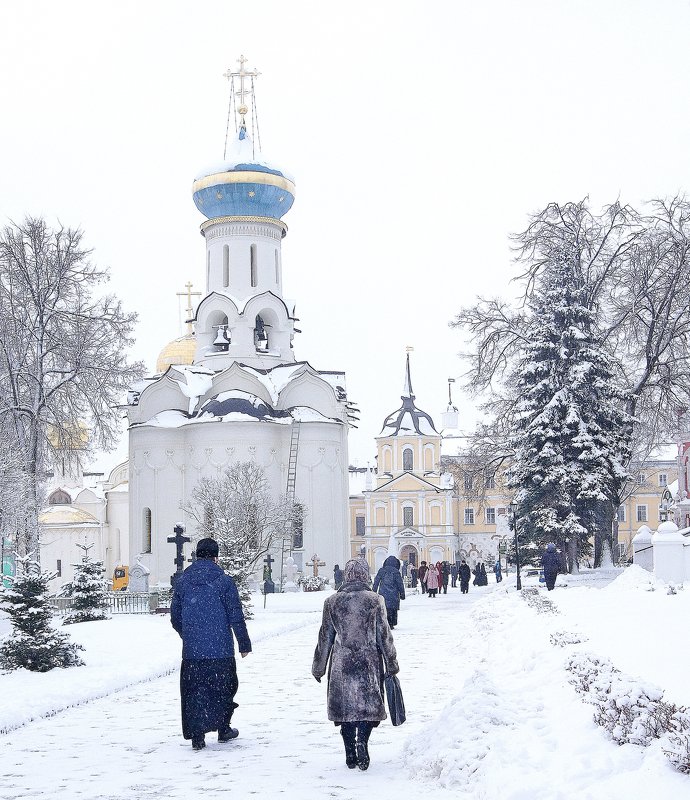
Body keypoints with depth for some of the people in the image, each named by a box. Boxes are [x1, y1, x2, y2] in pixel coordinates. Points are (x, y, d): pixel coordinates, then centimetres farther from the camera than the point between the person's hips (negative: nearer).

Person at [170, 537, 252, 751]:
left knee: (194, 691, 6)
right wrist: (244, 644, 4)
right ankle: (223, 728, 23)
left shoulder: (182, 581, 4)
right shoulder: (223, 581, -6)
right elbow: (236, 616, -5)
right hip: (221, 650, -2)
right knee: (224, 688, 14)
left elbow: (175, 617, 11)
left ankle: (197, 735, 0)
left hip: (191, 651, 2)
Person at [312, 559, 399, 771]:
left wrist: (318, 667, 15)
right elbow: (384, 636, -1)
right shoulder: (375, 601, -4)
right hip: (369, 664, -1)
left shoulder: (331, 602, 1)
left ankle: (350, 754, 9)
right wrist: (391, 665, 8)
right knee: (369, 704, 6)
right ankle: (362, 740, -18)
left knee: (345, 706, 9)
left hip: (341, 664, 2)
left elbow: (325, 638, 6)